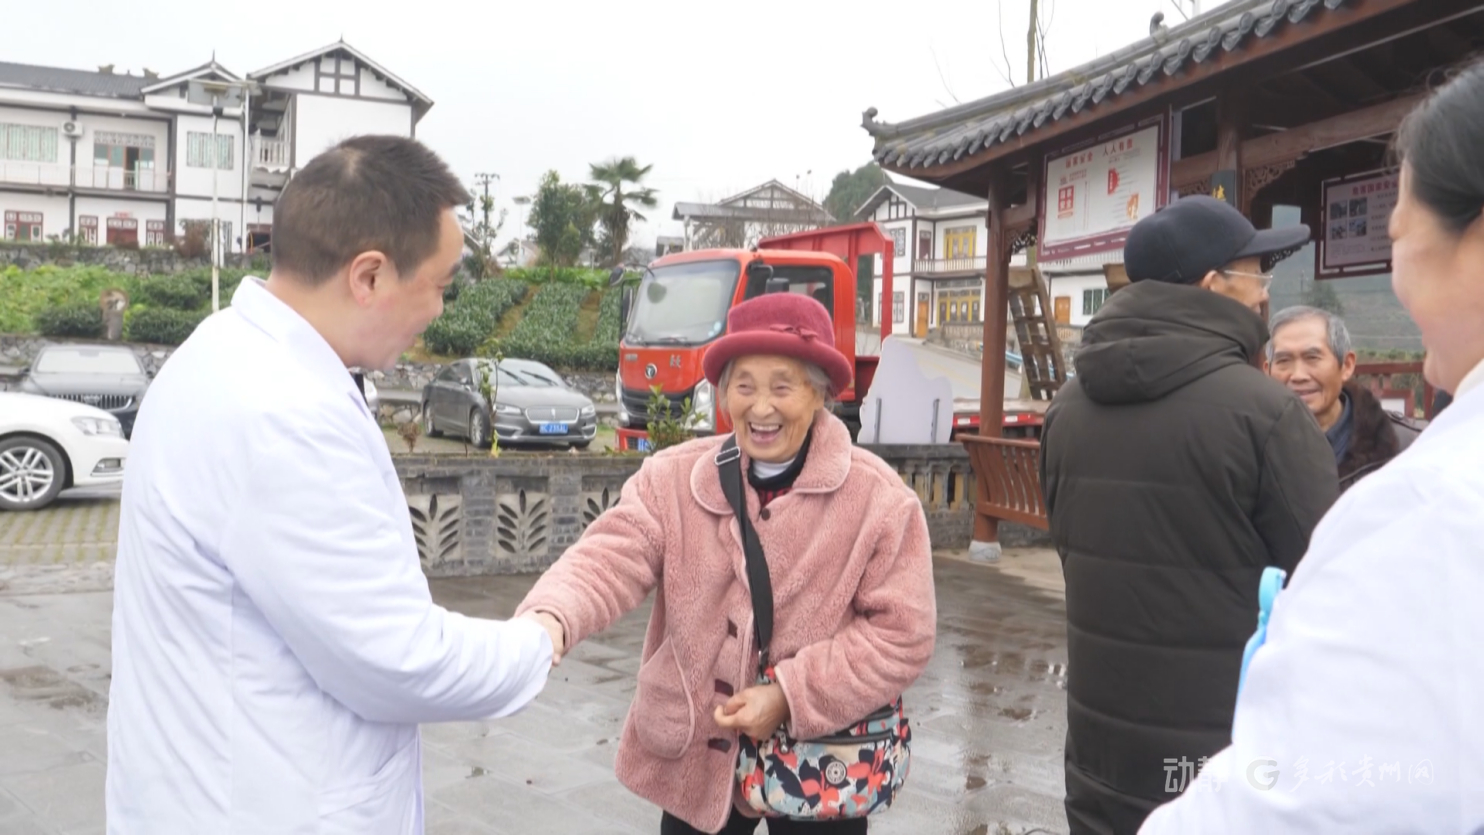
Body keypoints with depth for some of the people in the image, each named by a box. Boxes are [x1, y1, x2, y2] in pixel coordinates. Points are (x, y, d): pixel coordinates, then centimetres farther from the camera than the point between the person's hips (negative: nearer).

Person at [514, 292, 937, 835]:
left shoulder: (879, 499, -12)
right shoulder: (673, 478, -5)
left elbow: (903, 633, -11)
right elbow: (611, 558, -17)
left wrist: (791, 696, -17)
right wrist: (551, 617, -38)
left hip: (818, 764, -1)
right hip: (695, 752, 2)